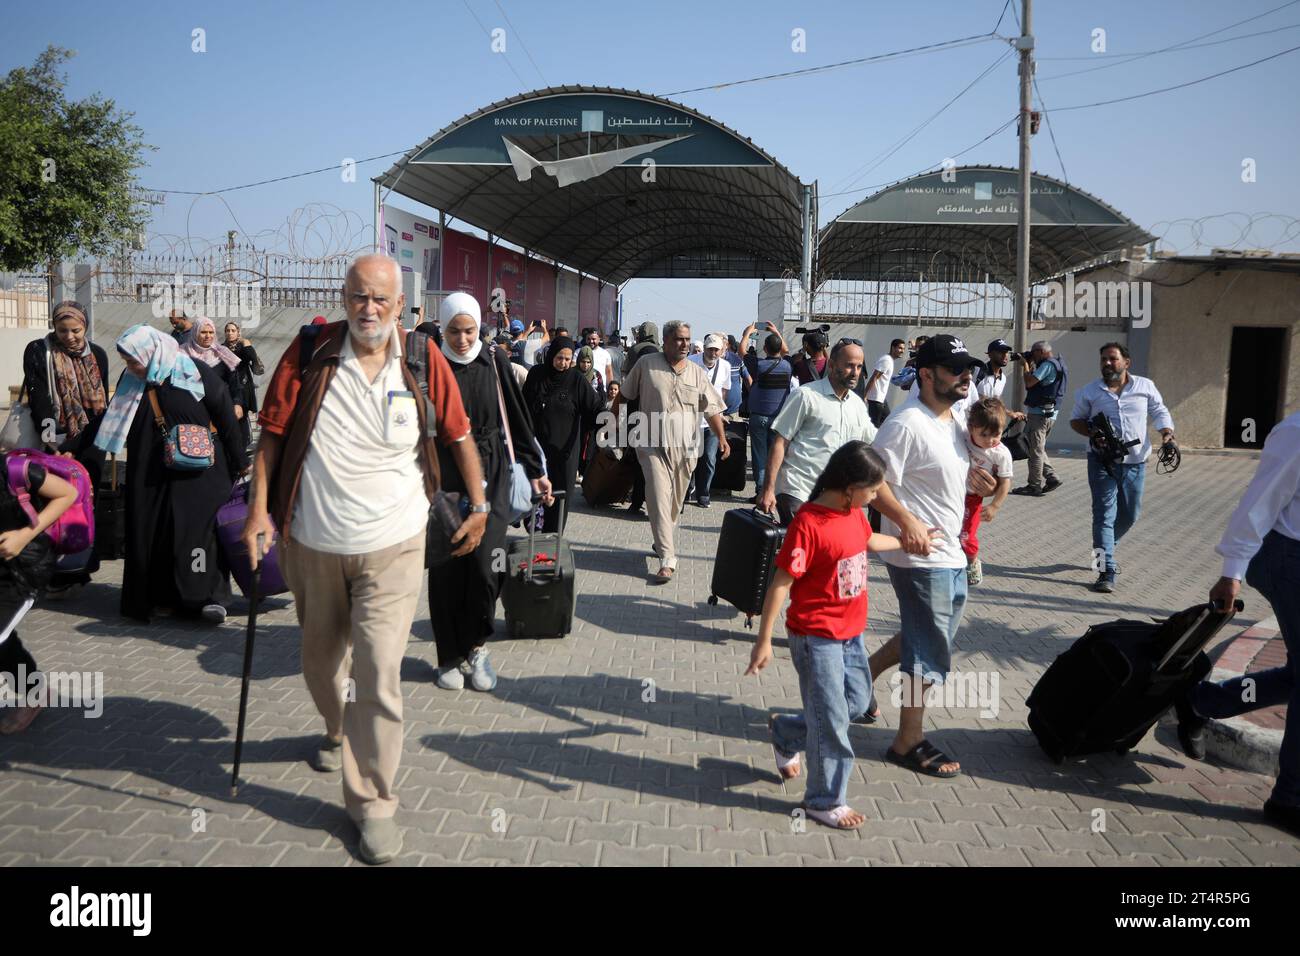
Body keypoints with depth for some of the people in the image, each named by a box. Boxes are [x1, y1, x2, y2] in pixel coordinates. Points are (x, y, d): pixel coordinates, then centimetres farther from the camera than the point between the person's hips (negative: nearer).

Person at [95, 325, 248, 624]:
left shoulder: (196, 373, -10)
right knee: (153, 531, 4)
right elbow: (109, 425, 16)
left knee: (198, 526, -10)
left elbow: (226, 417, -6)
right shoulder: (131, 382, 6)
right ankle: (165, 596, 14)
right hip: (151, 474, 5)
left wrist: (240, 463, -3)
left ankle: (211, 596, -4)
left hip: (199, 472, -5)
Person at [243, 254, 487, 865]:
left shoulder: (422, 360, -7)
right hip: (312, 542, 2)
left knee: (378, 673, -7)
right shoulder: (311, 352, -7)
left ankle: (372, 801, 10)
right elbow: (272, 432, -2)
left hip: (390, 545, -2)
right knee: (321, 660, 22)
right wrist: (259, 507, -8)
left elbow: (458, 436, 3)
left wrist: (478, 506, 6)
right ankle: (338, 731, 53)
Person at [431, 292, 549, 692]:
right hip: (445, 476, 0)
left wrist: (535, 470, 9)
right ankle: (451, 657, 17)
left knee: (485, 564, -10)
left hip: (490, 475, 0)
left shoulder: (494, 360, 3)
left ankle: (476, 645, 13)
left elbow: (518, 419, 8)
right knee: (446, 569, 2)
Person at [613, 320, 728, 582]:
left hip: (685, 448, 3)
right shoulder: (646, 365, -2)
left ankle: (662, 541, 38)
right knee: (659, 499, -11)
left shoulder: (697, 373, 4)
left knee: (675, 501, 14)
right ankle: (667, 559, -10)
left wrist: (721, 438, -9)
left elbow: (712, 409, 3)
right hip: (653, 445, -3)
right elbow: (624, 395, 9)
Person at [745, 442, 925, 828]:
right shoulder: (808, 524, -24)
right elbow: (781, 584, -21)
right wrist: (763, 642, -19)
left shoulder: (855, 513, 1)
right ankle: (825, 801, 21)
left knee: (858, 701, 21)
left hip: (851, 632, 9)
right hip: (816, 637, -8)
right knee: (832, 720, 2)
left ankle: (785, 732, 39)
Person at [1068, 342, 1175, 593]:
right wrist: (1092, 434, -10)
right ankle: (1106, 572, -11)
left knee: (1129, 515, 14)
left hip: (1135, 462, 3)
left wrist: (1167, 432, -8)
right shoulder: (1090, 391, 2)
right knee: (1105, 514, -9)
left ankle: (1104, 549, 41)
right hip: (1102, 462, -2)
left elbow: (1160, 412, 12)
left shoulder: (1145, 386, 4)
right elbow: (1076, 419, 10)